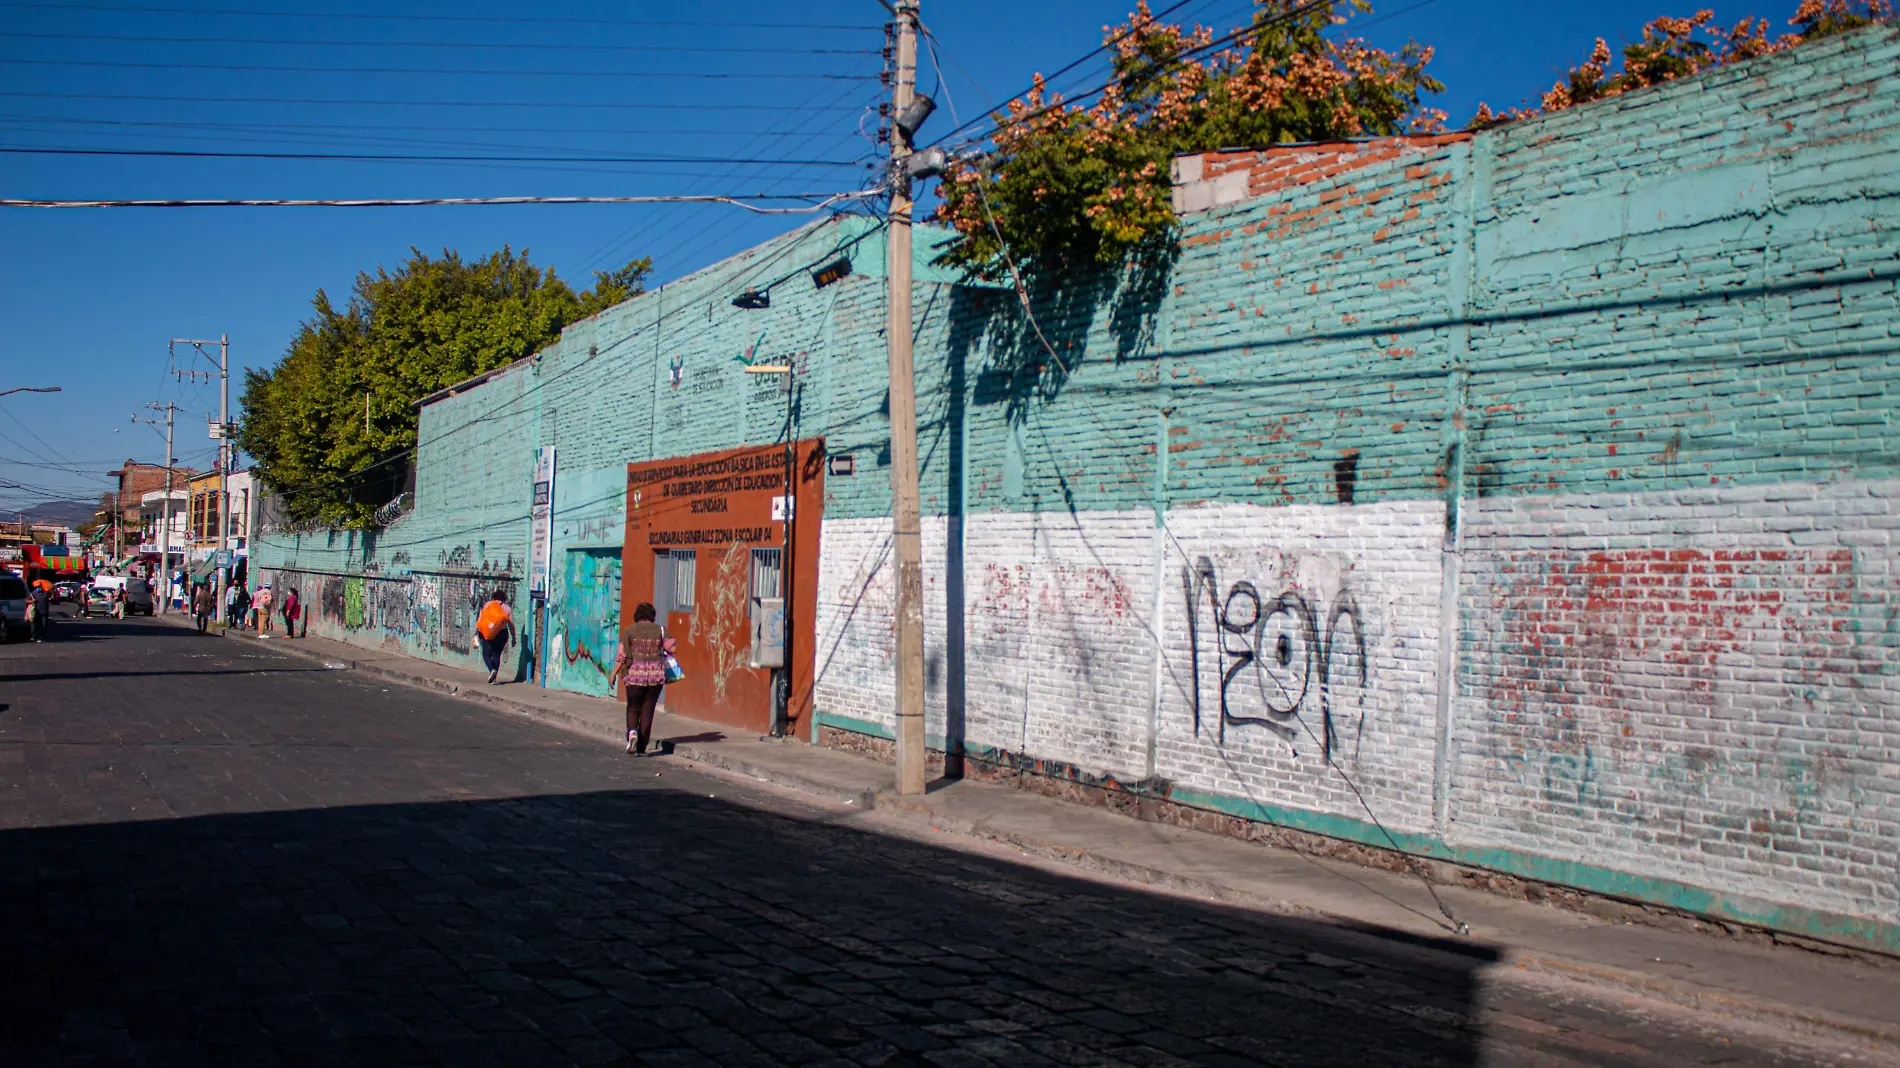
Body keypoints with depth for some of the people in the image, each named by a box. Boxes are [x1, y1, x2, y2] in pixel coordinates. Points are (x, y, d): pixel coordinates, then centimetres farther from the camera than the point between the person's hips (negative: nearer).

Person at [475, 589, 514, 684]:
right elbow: (511, 625, 6)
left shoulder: (487, 605, 5)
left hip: (487, 633, -2)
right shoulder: (507, 608, 7)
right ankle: (493, 679, 7)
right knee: (496, 655, 10)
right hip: (502, 633, 2)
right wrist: (513, 638, 12)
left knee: (486, 654, 7)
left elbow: (480, 619, 0)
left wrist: (475, 632, 3)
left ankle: (492, 669, -20)